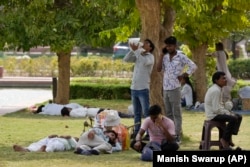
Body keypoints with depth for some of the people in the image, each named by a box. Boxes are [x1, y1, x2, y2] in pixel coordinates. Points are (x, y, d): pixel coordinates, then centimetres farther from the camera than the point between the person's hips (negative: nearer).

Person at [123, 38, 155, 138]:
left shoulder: (150, 57, -4)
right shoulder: (137, 56, 14)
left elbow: (145, 62, -25)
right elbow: (126, 59, 4)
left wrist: (136, 50, -23)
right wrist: (132, 50, -7)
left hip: (143, 89, -6)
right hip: (134, 88, 6)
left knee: (146, 112, -7)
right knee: (136, 113, 11)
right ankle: (136, 132, 16)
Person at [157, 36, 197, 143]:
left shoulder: (181, 57, -6)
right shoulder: (165, 57, 10)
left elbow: (193, 66, -6)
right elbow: (159, 69, 3)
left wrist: (183, 76, -9)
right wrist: (161, 55, 0)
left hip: (175, 88, -6)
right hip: (165, 88, 6)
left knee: (176, 113, -3)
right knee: (168, 113, 11)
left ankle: (178, 135, -1)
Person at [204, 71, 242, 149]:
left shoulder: (218, 89, 13)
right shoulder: (215, 91, -21)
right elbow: (216, 109, -24)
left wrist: (227, 105, 2)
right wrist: (229, 113, -16)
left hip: (218, 113, 11)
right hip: (213, 115, -11)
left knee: (239, 117, 7)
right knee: (233, 119, -27)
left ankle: (229, 137, 5)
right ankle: (224, 139, -16)